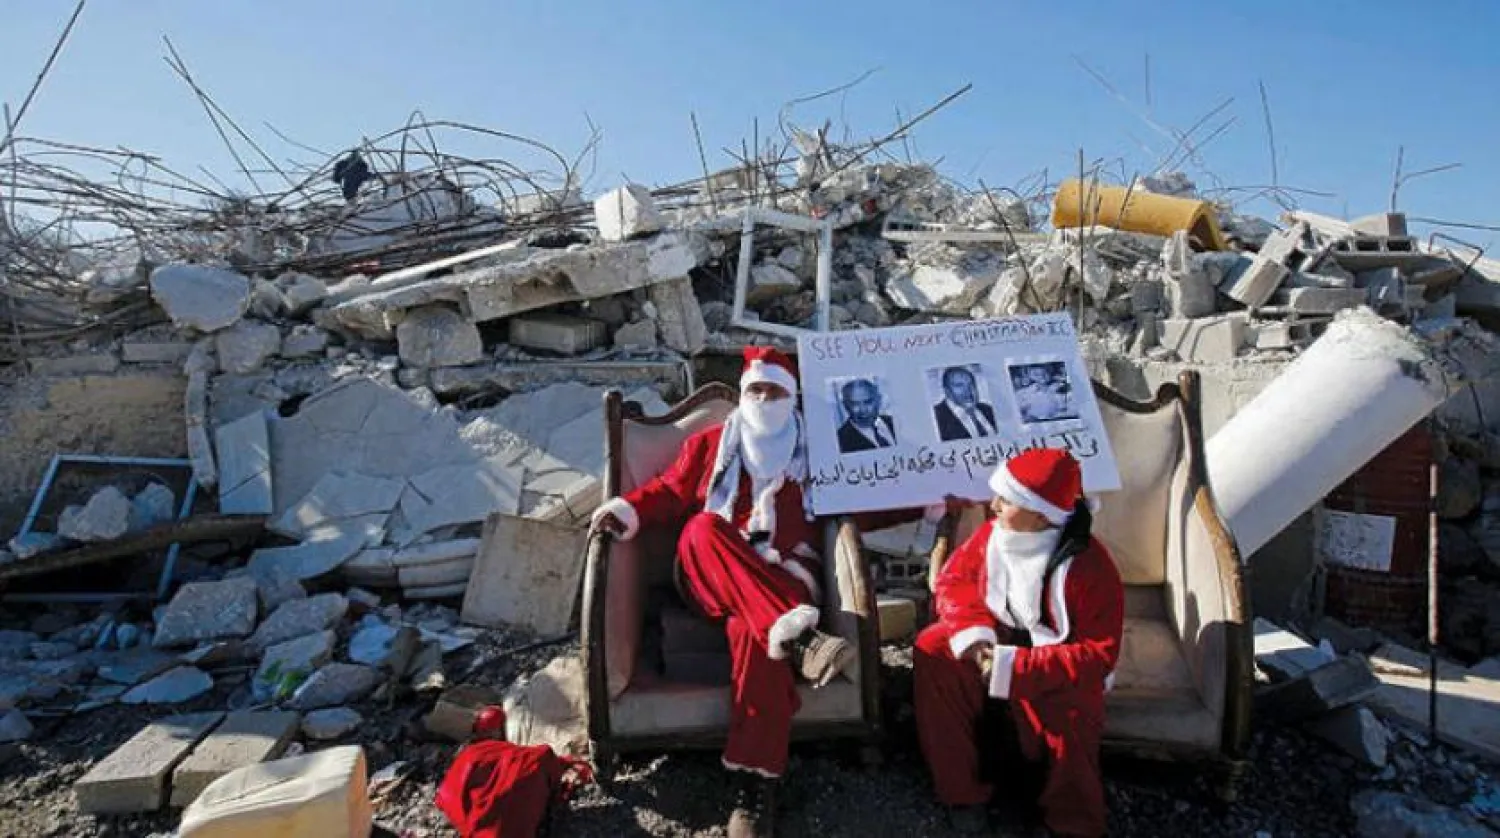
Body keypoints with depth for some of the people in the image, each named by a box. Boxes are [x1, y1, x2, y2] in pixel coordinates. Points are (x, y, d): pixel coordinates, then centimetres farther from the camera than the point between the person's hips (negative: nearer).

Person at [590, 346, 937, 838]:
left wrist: (926, 505, 10)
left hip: (785, 579, -1)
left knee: (755, 631, -35)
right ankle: (793, 634, -46)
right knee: (702, 526, -32)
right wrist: (629, 509, -9)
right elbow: (669, 492, 12)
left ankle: (755, 785, -35)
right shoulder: (708, 444, 18)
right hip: (715, 582, 1)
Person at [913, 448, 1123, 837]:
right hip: (998, 641, 5)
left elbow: (1099, 654, -24)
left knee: (1067, 707, -35)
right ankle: (963, 788, -7)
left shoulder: (1088, 566, -26)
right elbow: (953, 580, 0)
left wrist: (1016, 667, -32)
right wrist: (972, 632, -21)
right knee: (932, 647, -18)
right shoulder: (993, 534, -12)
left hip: (1059, 664, -4)